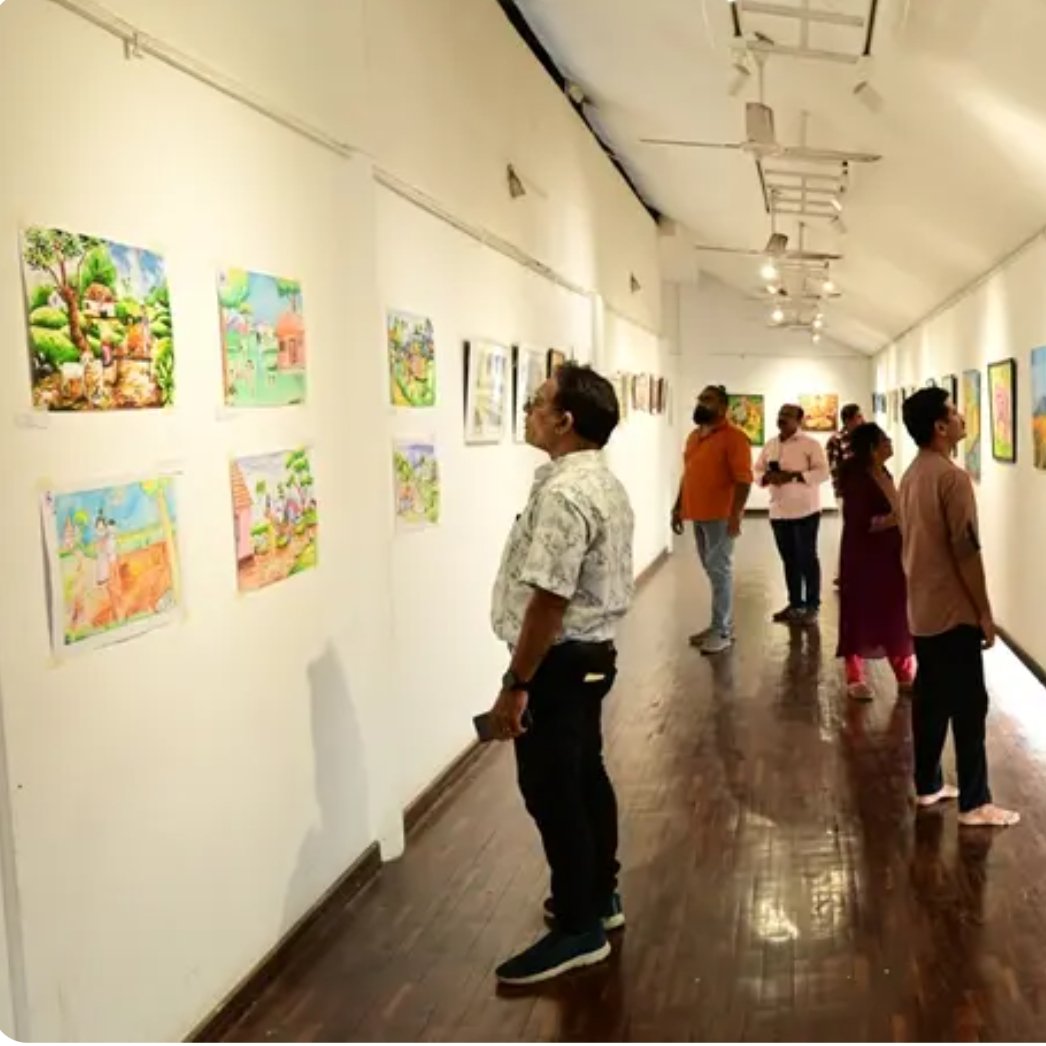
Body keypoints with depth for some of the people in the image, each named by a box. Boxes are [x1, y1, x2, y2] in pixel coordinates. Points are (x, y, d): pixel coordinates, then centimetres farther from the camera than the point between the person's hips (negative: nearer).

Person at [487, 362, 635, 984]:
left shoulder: (564, 492, -23)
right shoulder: (603, 482, 10)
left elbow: (548, 600, -26)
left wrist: (516, 684, -21)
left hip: (560, 660, -10)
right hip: (592, 651, 10)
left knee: (551, 792, 1)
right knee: (584, 778, 21)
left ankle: (578, 929, 13)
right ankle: (600, 896, 36)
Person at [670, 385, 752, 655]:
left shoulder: (733, 436, -10)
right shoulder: (694, 436, 15)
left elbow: (743, 478, -16)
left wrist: (735, 514, -22)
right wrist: (678, 507, 17)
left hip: (720, 515, -8)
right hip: (698, 514, 8)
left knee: (719, 570, -5)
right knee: (712, 570, 13)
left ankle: (722, 632, 0)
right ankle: (721, 624, 22)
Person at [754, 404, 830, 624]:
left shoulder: (810, 444, -6)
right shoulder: (770, 445, 13)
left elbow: (822, 473, -14)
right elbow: (758, 471, 13)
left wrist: (793, 476, -22)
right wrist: (767, 477, -10)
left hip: (805, 511, -6)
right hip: (779, 511, 6)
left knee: (807, 558, -1)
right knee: (789, 559, 12)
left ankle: (812, 606, 6)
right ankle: (795, 604, 22)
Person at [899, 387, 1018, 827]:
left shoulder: (911, 476, 9)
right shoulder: (952, 477, -19)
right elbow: (966, 551, -20)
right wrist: (985, 612, -12)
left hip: (922, 607, 9)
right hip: (954, 610, -9)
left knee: (930, 697, 15)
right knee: (968, 705, -1)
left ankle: (927, 785, 24)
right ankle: (974, 803, 6)